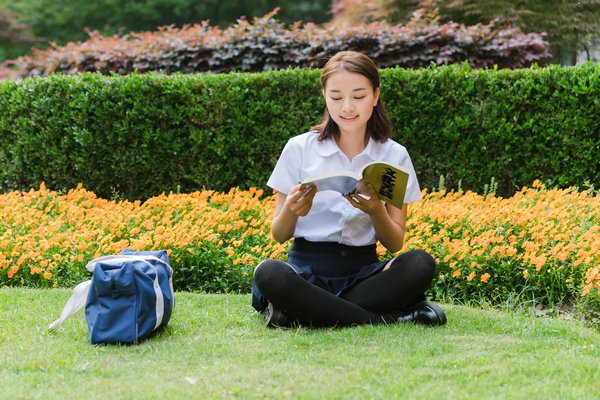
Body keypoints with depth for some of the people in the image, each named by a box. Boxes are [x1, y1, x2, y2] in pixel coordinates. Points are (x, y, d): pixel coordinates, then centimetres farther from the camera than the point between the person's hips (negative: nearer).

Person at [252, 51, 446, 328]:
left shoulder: (395, 156, 6)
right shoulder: (299, 149, 3)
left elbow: (395, 244, 3)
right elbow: (279, 236, 4)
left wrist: (376, 211, -18)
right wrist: (291, 210, -19)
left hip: (362, 272, 1)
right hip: (308, 270, -1)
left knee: (420, 264, -29)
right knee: (269, 273, -36)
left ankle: (304, 311, -24)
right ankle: (386, 317, -26)